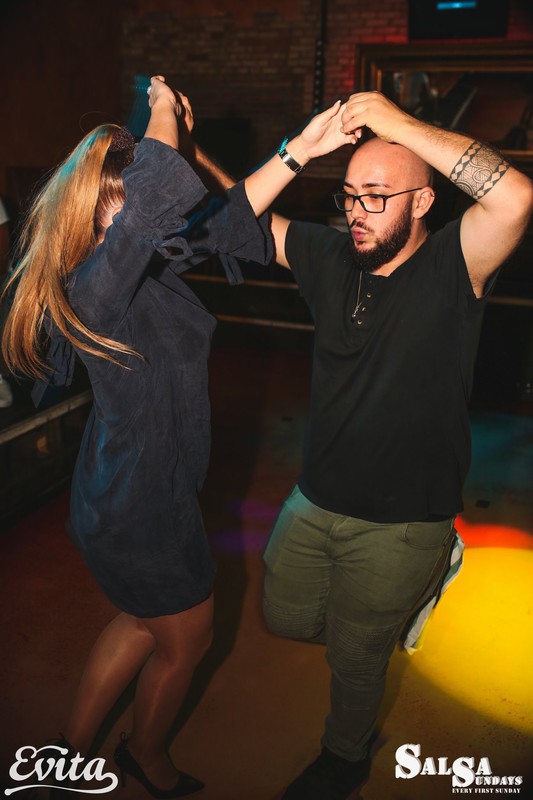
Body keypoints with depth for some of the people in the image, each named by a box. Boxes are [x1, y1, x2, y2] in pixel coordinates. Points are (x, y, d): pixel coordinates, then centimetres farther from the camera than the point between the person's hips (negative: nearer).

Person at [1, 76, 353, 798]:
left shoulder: (147, 263, -2)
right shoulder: (94, 287, -28)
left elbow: (221, 217, 4)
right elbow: (158, 195, -43)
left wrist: (301, 149, -2)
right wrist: (166, 111, -22)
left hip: (139, 490, 9)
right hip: (140, 512, -9)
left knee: (146, 620, 30)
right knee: (186, 641, 18)